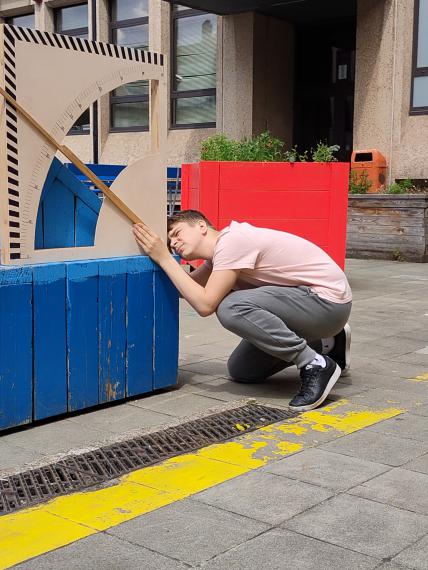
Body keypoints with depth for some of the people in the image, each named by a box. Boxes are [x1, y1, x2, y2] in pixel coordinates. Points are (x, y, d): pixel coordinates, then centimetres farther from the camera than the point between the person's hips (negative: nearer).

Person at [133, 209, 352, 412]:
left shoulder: (233, 240, -21)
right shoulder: (220, 247, 8)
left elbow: (205, 304, -26)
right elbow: (188, 288, 12)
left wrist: (165, 259, -19)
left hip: (329, 301, -10)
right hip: (307, 296, 10)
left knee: (231, 308, -29)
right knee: (239, 371, 11)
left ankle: (315, 365, -16)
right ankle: (324, 344, 22)